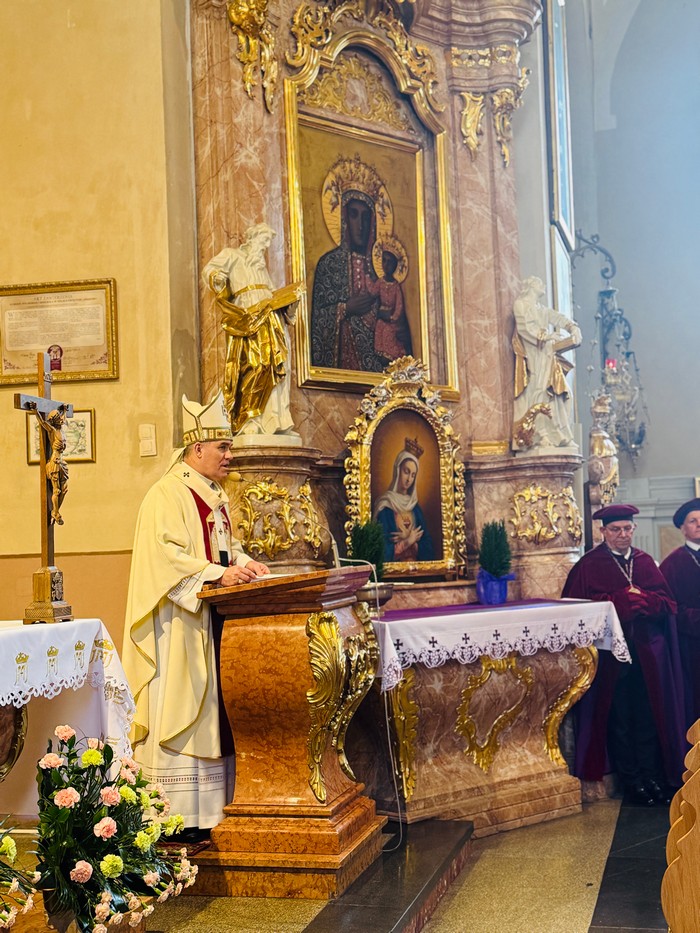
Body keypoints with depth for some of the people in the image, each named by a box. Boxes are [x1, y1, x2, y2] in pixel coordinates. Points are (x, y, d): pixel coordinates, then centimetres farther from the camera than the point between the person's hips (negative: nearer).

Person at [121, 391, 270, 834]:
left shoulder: (216, 495, 17)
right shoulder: (167, 495, -10)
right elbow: (166, 554, -19)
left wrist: (245, 563, 3)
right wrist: (219, 573, -25)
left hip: (215, 618, 9)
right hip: (181, 622, -9)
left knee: (212, 710, 9)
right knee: (179, 712, -6)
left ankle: (212, 808, 14)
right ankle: (177, 817, -2)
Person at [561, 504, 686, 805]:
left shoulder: (645, 562, 12)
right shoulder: (589, 566, -1)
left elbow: (666, 601, 7)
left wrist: (640, 598, -12)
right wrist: (624, 599, -14)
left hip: (648, 653, 4)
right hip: (611, 654, -3)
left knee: (649, 717, 6)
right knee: (620, 719, 4)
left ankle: (652, 775, 17)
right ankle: (631, 780, 15)